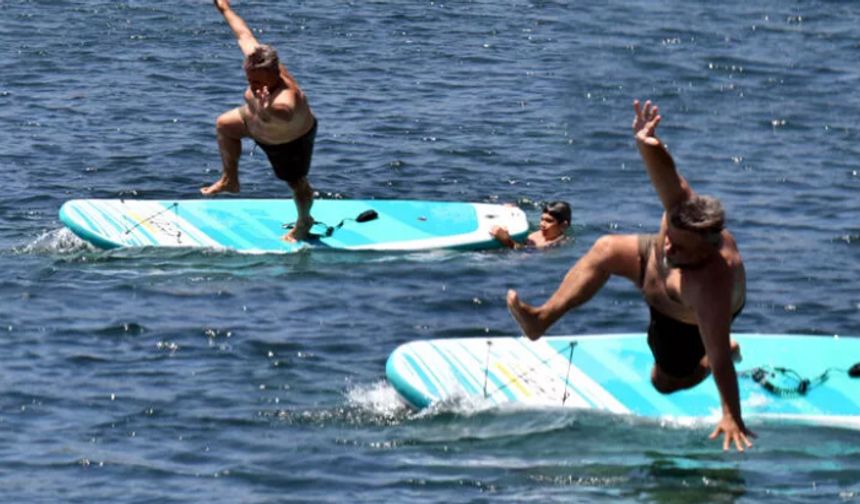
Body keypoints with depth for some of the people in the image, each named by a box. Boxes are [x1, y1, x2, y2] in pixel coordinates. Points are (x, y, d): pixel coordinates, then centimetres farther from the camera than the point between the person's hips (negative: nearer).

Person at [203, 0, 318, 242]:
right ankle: (230, 180, 41)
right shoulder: (257, 62, -29)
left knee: (297, 183, 10)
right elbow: (244, 34, -13)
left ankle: (304, 222, 43)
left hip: (291, 142, -8)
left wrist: (267, 110, -94)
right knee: (225, 125, 20)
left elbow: (282, 113, -73)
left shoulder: (285, 98, -50)